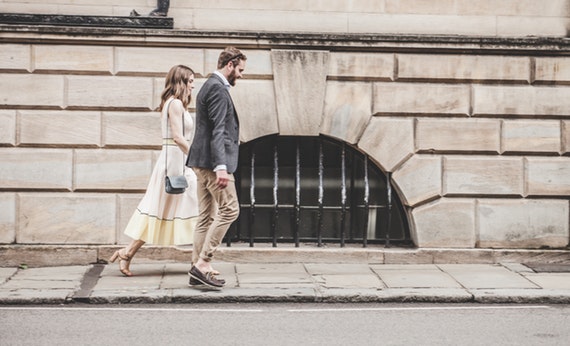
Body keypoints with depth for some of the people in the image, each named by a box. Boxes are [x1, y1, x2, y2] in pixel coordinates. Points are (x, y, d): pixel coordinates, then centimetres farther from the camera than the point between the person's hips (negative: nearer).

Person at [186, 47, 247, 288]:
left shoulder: (210, 86, 20)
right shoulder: (218, 88, -12)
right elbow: (217, 130, -20)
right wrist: (221, 166, -25)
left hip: (203, 162, 11)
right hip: (212, 160, -11)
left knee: (207, 215, 10)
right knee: (229, 210, -9)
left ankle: (199, 270, 11)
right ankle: (202, 263, -10)